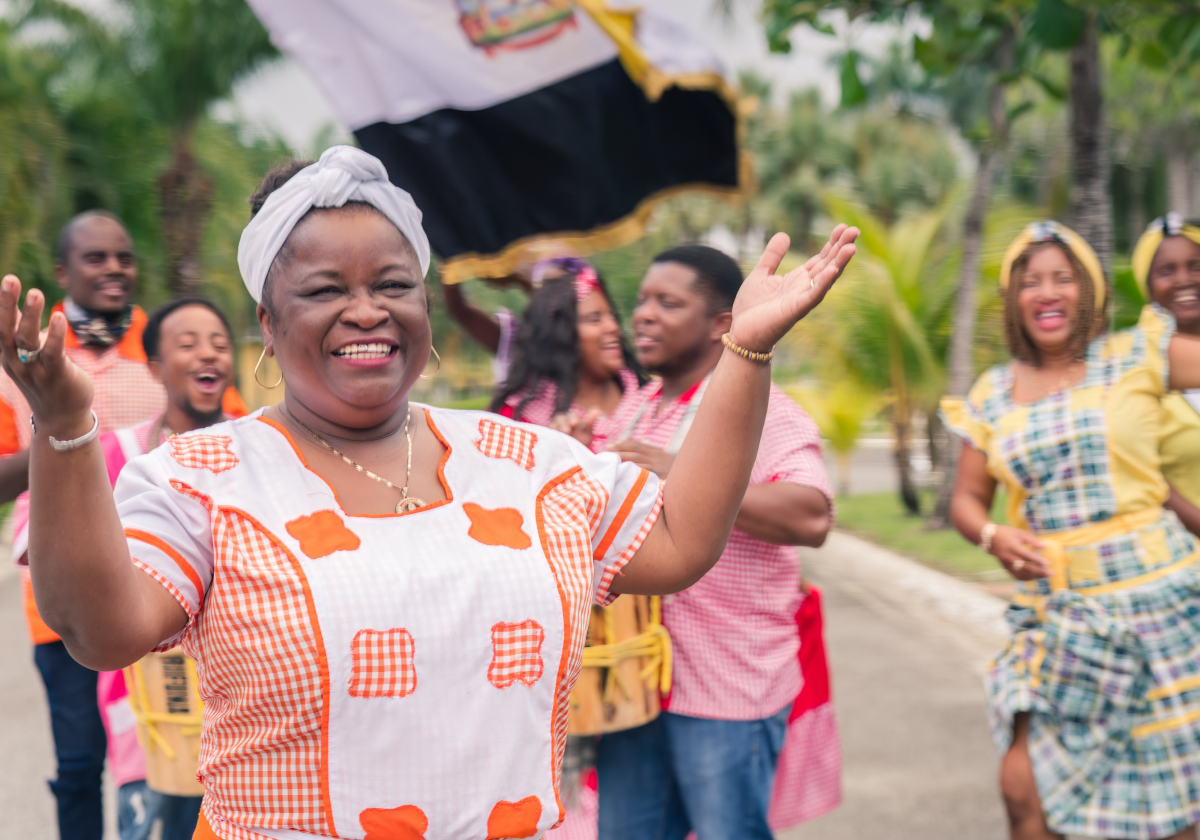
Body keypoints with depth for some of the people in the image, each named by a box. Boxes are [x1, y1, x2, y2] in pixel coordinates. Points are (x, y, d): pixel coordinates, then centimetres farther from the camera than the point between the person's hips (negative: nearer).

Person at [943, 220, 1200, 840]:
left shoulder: (1135, 357, 1)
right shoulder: (993, 395, 10)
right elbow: (967, 499, 12)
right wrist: (993, 537, -4)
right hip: (1053, 610, 2)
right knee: (1023, 786, -5)